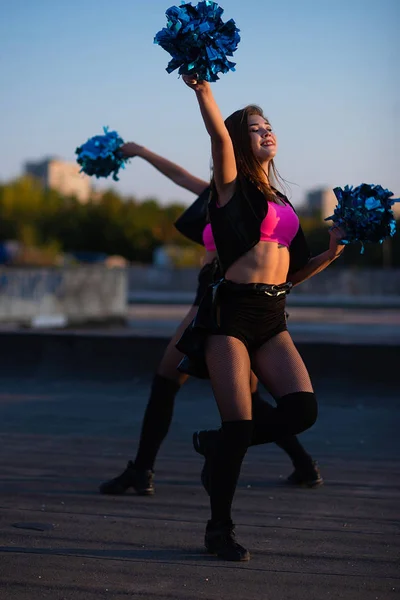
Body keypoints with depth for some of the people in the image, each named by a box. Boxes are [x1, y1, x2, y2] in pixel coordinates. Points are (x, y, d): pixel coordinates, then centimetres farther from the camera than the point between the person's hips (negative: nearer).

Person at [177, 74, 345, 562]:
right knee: (238, 422, -8)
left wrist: (331, 253, 8)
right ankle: (219, 529, 10)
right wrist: (203, 91, -30)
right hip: (232, 311, -6)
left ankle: (217, 445, 14)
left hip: (273, 319, 6)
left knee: (302, 408, -12)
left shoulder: (279, 201, 20)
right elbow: (219, 137, -17)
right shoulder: (232, 186, 4)